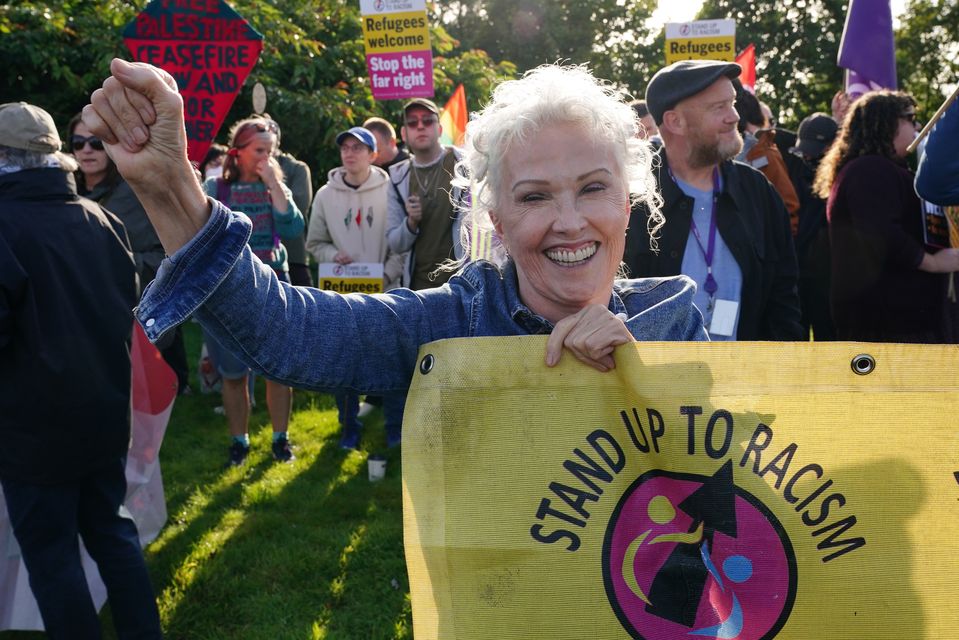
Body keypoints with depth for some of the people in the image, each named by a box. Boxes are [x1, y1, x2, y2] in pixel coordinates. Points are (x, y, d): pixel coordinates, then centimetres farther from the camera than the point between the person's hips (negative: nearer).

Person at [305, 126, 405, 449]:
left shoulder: (389, 191, -3)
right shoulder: (326, 195, 4)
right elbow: (315, 242, 12)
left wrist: (387, 274, -12)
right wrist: (333, 255, -8)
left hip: (385, 293, -2)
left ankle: (396, 427, 18)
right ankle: (349, 426, 23)